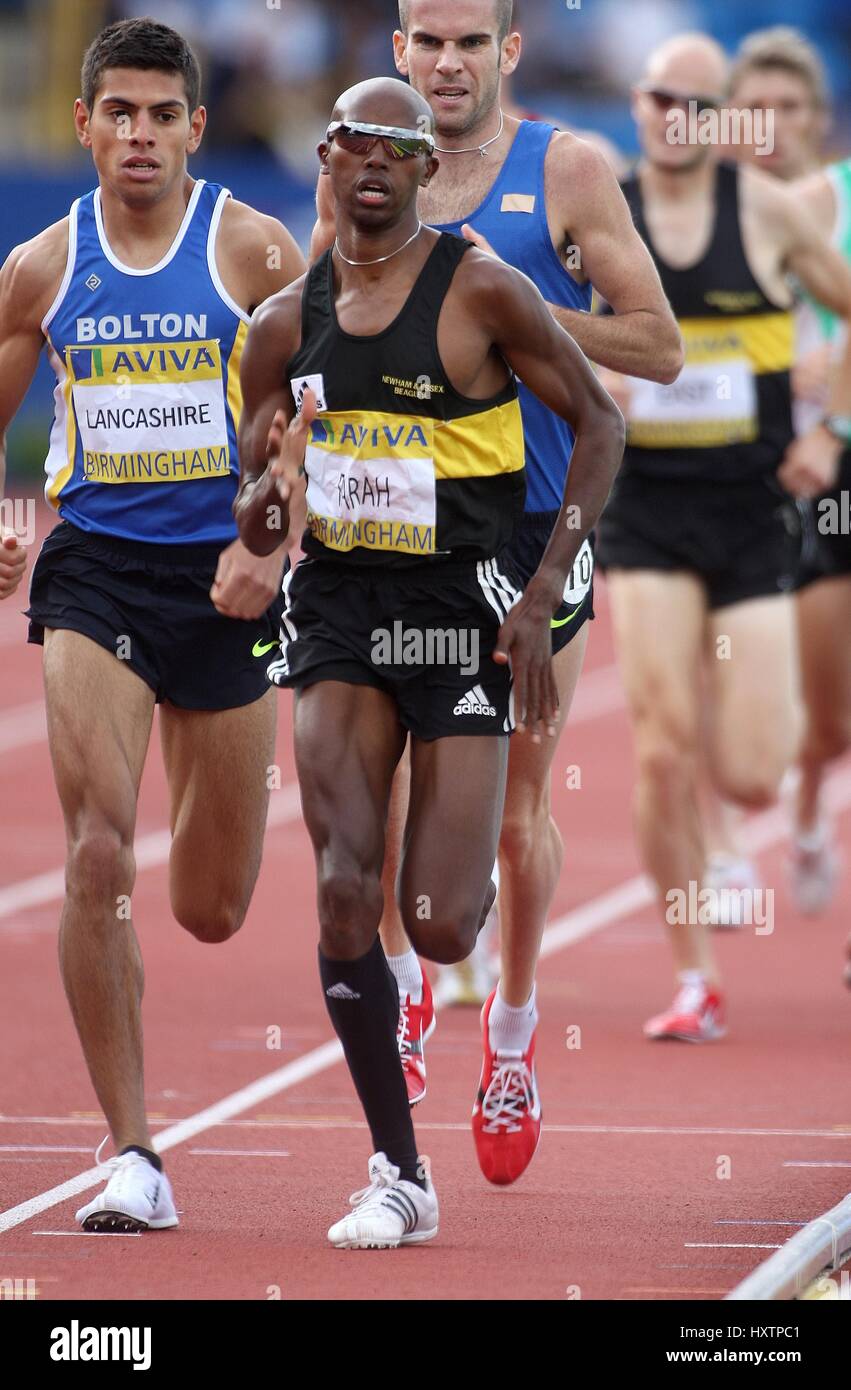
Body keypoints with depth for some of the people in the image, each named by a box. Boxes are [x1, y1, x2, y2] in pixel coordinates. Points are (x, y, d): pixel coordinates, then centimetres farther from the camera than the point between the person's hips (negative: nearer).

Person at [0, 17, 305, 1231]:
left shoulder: (257, 253, -3)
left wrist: (271, 541, -16)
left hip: (220, 580, 0)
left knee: (212, 913, 9)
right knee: (98, 860, -17)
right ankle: (133, 1158, -10)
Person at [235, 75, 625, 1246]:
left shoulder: (481, 293, -8)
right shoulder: (289, 322, 5)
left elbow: (600, 424, -3)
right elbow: (256, 478, 15)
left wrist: (545, 598, -9)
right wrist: (260, 506, -12)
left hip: (460, 609, -3)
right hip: (338, 611, 3)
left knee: (439, 928, -6)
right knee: (344, 897, -14)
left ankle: (488, 878, 35)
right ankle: (398, 1174, -3)